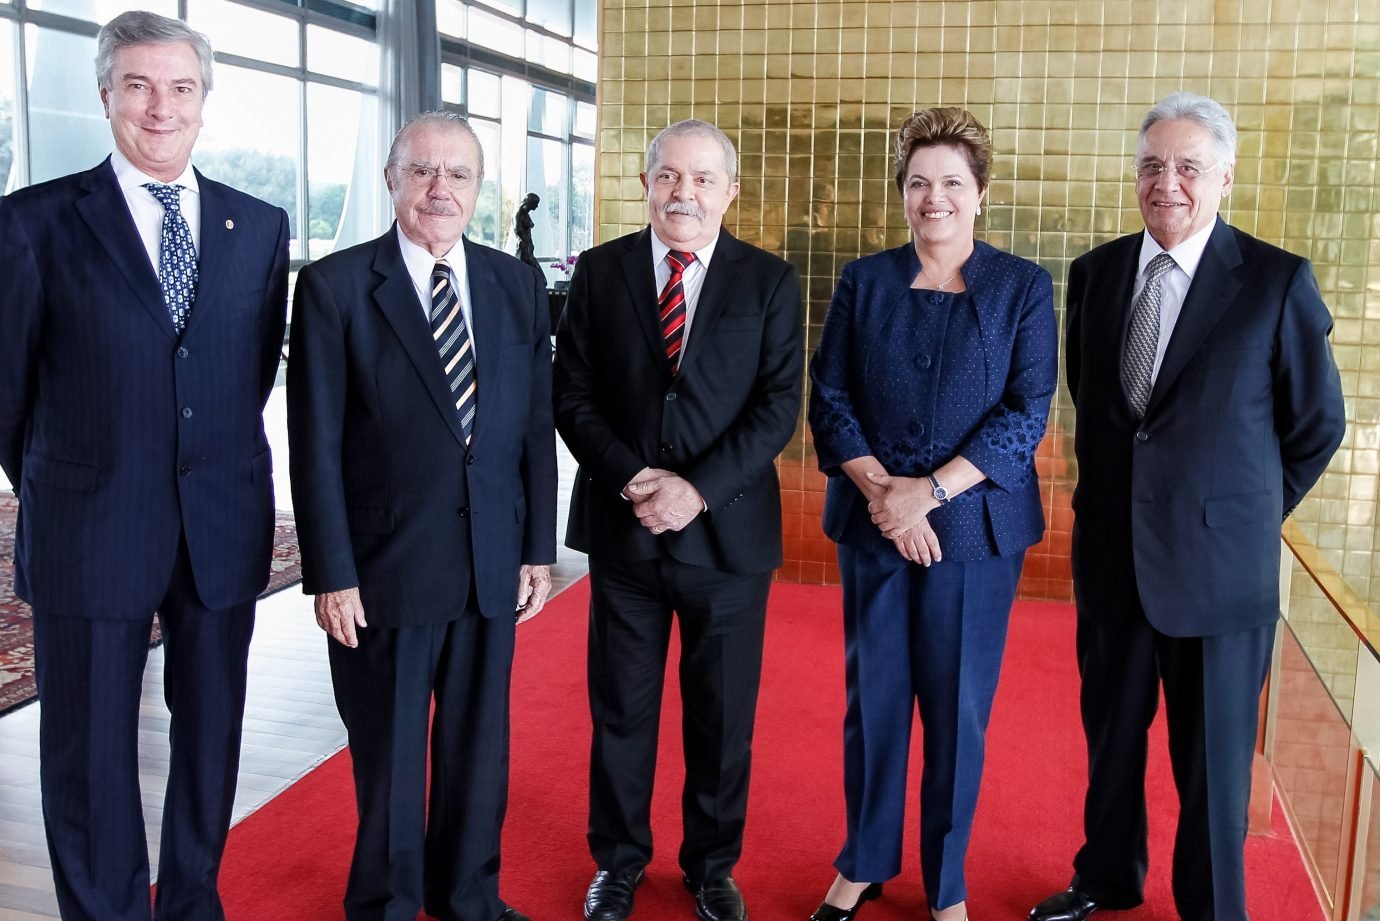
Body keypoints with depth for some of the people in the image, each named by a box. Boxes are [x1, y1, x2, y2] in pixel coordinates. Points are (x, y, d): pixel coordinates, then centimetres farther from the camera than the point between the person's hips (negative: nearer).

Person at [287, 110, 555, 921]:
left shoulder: (517, 285, 5)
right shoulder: (335, 286, -6)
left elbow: (537, 426, 6)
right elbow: (316, 445, -8)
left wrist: (540, 548, 4)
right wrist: (331, 575, -10)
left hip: (492, 565, 3)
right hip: (385, 567, -3)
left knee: (479, 744, 16)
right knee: (389, 753, 12)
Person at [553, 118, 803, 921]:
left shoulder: (771, 281, 0)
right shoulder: (600, 271, 3)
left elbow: (778, 406, -6)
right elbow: (573, 395, 0)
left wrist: (699, 490, -17)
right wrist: (630, 479, -14)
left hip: (728, 530, 0)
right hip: (621, 527, 1)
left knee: (723, 714, 11)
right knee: (621, 709, 12)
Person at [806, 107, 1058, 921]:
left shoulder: (1023, 288, 0)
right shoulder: (865, 282, 5)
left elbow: (1027, 412, -6)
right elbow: (828, 398, 2)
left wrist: (932, 490, -15)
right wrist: (878, 488, -12)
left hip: (976, 525, -1)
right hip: (872, 522, 2)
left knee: (958, 708, 7)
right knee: (873, 696, 10)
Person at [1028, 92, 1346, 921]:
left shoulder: (1277, 281, -10)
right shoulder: (1095, 273, 3)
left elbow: (1318, 425, 0)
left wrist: (1247, 514, 5)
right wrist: (1116, 495, 12)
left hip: (1218, 564, -4)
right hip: (1112, 553, 4)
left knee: (1213, 757, 10)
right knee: (1111, 734, 18)